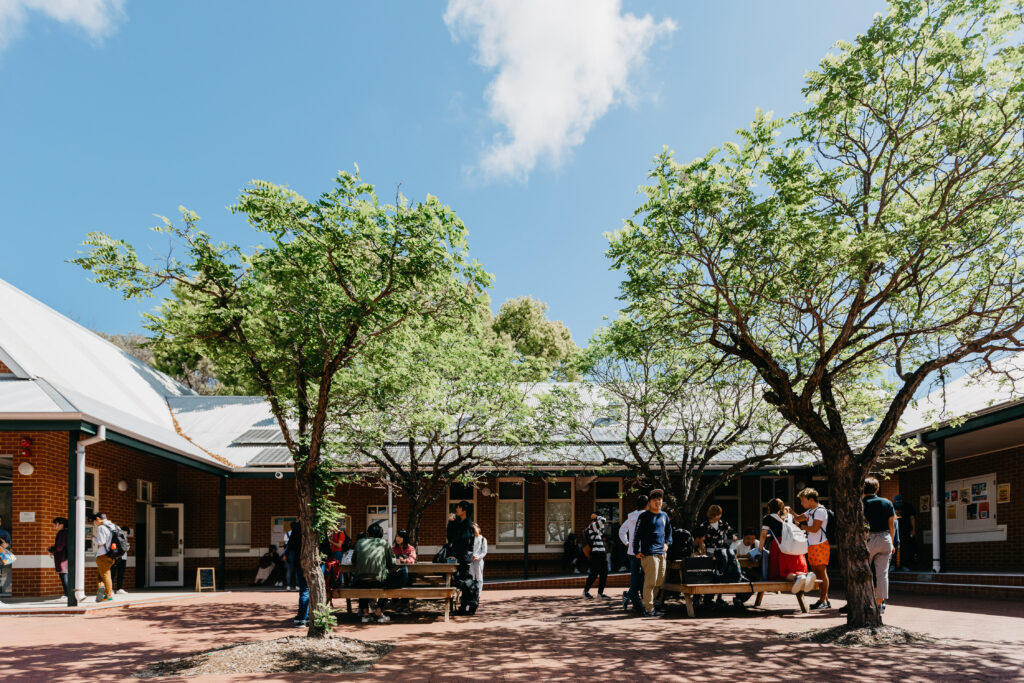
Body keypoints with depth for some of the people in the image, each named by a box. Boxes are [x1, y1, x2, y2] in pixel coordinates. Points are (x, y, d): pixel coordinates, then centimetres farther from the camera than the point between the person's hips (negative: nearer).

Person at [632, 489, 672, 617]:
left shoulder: (664, 516, 16)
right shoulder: (644, 516, -4)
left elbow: (669, 531, 33)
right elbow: (637, 534, -5)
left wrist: (667, 543, 21)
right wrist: (637, 551, -10)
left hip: (661, 553, 7)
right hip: (649, 554, -7)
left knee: (660, 583, 9)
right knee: (650, 582, -9)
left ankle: (648, 603, 20)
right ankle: (648, 609, -5)